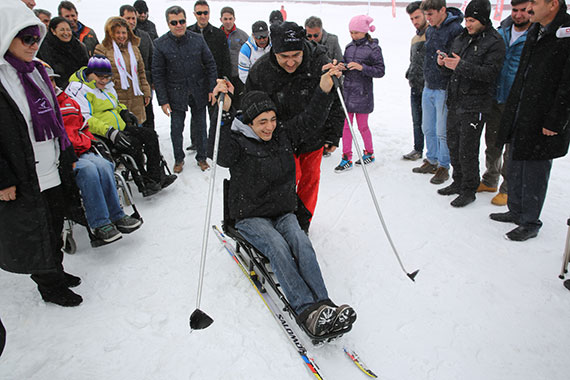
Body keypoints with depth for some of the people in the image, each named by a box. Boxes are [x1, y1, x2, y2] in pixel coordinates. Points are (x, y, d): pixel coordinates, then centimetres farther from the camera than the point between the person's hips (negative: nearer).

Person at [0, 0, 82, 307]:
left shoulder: (35, 70, 9)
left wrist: (68, 155, 18)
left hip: (53, 172, 7)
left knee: (55, 227, 19)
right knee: (33, 236, 8)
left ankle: (56, 272, 38)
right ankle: (49, 286, 25)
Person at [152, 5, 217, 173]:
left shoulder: (198, 39, -3)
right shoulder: (161, 44, -7)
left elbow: (210, 64, 4)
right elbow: (158, 74, -4)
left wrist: (212, 89, -2)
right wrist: (163, 101, -8)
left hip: (199, 92, 1)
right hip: (176, 94, -1)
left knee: (200, 126, 12)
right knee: (176, 128, 7)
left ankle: (201, 157, 30)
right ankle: (178, 159, 28)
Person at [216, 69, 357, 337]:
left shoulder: (283, 134, 7)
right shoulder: (238, 142, -9)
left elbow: (310, 120, 3)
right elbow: (221, 155, -30)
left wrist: (324, 89, -11)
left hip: (283, 212, 4)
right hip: (250, 217, -4)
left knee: (301, 242, -25)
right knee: (278, 247, -30)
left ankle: (323, 305, -34)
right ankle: (307, 310, -36)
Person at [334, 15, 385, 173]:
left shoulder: (373, 48, -6)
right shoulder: (349, 47, 10)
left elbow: (380, 71, -8)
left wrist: (362, 67, -20)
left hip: (362, 94, -5)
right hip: (347, 91, 5)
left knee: (362, 126, 6)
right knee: (346, 126, 5)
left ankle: (369, 153, 28)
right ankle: (347, 158, 13)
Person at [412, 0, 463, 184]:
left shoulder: (456, 30, -15)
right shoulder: (430, 30, 10)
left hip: (444, 90, -8)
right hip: (428, 88, 8)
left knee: (442, 132, 0)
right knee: (428, 129, 15)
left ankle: (443, 167, 14)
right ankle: (431, 161, 30)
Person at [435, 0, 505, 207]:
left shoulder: (494, 42, -8)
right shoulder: (460, 39, 13)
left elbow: (490, 73, -19)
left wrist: (461, 66, -28)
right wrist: (444, 62, -3)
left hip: (475, 105, -7)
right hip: (455, 101, 7)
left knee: (467, 150, -4)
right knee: (453, 145, 14)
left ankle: (469, 190, 10)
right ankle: (458, 182, 30)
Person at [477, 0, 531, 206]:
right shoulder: (501, 31, 6)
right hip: (495, 99, 5)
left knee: (513, 149, 5)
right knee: (492, 143, 16)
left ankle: (508, 189, 19)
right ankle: (490, 181, 33)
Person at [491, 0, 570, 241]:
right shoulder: (535, 30, 10)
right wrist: (511, 109, 15)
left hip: (542, 124, -8)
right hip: (518, 116, 8)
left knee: (534, 172, 3)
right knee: (514, 167, 18)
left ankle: (530, 223, 19)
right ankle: (516, 211, 35)